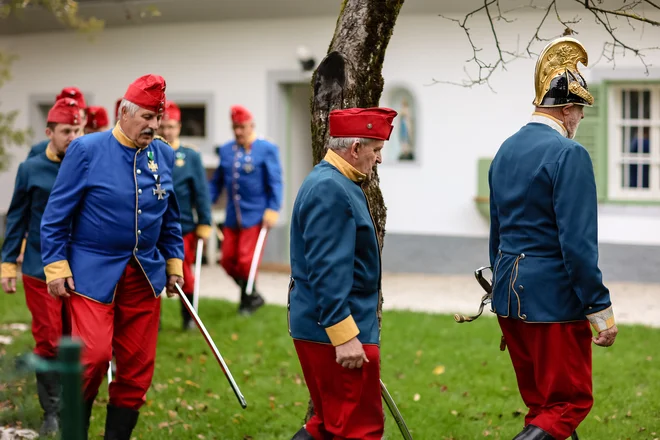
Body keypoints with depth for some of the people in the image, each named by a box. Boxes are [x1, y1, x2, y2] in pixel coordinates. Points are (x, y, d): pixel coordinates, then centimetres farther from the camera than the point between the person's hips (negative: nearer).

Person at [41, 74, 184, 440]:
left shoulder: (164, 155, 6)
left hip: (145, 275, 5)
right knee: (93, 356, -15)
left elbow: (170, 217, 17)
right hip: (92, 273, -5)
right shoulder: (86, 150, -7)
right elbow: (57, 214, -4)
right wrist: (56, 267, -8)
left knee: (137, 367, 5)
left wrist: (174, 262, 14)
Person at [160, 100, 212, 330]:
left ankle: (188, 316, 26)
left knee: (184, 274, 8)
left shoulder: (191, 156, 0)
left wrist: (204, 223, -3)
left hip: (183, 227, 0)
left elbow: (201, 192, 1)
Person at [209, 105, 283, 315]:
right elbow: (216, 182, 15)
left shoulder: (267, 149, -4)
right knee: (228, 260, 6)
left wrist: (273, 209, -14)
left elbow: (275, 182, -7)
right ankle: (253, 296, 25)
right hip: (232, 217, 6)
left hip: (255, 216, -5)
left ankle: (248, 299, 16)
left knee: (246, 261, -5)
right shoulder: (225, 150, 10)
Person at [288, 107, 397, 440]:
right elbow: (327, 271, -25)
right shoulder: (331, 190, -19)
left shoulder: (329, 182, 15)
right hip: (336, 329, -11)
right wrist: (345, 335, -26)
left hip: (315, 326, 11)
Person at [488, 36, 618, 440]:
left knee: (540, 406, 16)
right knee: (570, 404, 0)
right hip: (554, 298, -8)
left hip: (509, 296, 8)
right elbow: (577, 243, -20)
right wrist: (601, 310, -15)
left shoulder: (507, 150, 11)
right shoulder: (568, 154, -15)